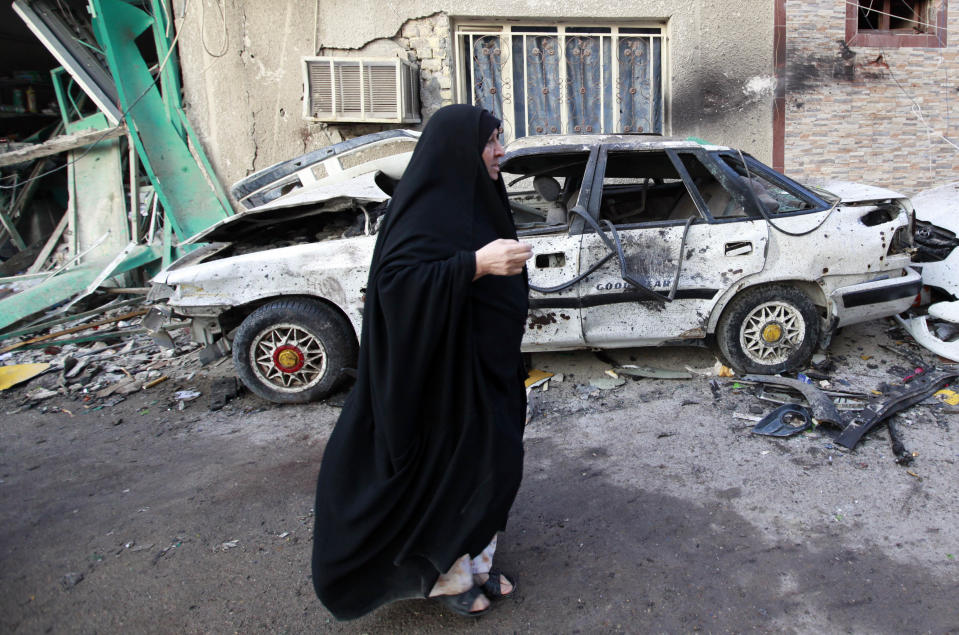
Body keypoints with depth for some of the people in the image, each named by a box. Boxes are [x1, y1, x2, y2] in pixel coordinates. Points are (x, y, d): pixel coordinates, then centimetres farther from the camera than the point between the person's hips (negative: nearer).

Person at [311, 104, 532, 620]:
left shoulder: (472, 199, 9)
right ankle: (449, 577, 27)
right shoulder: (429, 206, -19)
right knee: (452, 469, 4)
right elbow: (396, 278, -30)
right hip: (448, 370, -9)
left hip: (488, 366, 9)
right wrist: (476, 264, -35)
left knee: (494, 461, 16)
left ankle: (476, 564, 35)